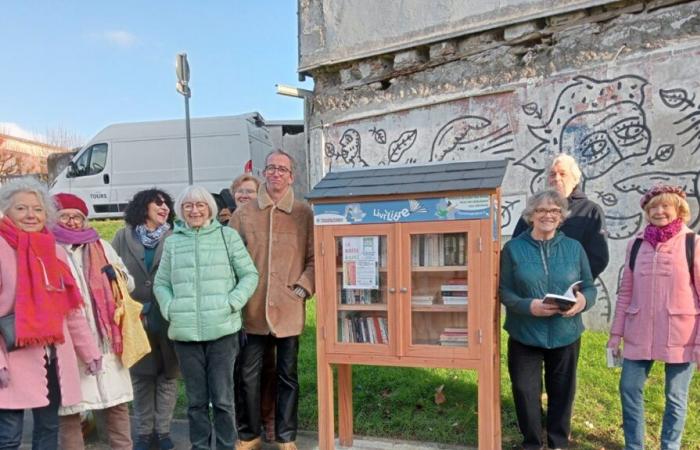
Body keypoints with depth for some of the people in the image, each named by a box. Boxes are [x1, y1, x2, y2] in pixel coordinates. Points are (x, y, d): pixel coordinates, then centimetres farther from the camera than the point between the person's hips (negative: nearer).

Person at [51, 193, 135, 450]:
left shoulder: (102, 246, 13)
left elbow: (129, 285, 18)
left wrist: (120, 276, -2)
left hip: (105, 340, 3)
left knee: (118, 404, 8)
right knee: (69, 411, 3)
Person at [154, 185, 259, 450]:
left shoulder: (227, 236, 4)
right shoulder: (173, 242, 11)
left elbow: (250, 275, 4)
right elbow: (161, 283, 15)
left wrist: (231, 303, -9)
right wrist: (171, 309, -1)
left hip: (222, 330, -2)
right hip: (185, 332, 2)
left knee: (222, 398, 5)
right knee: (196, 399, 11)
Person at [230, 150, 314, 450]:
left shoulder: (304, 214, 0)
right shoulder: (243, 214, 4)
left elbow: (314, 258, 0)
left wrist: (303, 288, -10)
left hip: (289, 308, -1)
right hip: (252, 308, 1)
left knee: (287, 375, 11)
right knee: (248, 375, 11)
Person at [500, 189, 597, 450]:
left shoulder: (574, 248, 3)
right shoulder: (513, 248, -3)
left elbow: (589, 287, 6)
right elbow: (503, 291, -5)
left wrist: (583, 301, -17)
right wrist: (529, 306, -23)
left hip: (565, 335, 2)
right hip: (525, 335, -1)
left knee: (562, 391, 14)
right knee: (525, 391, 7)